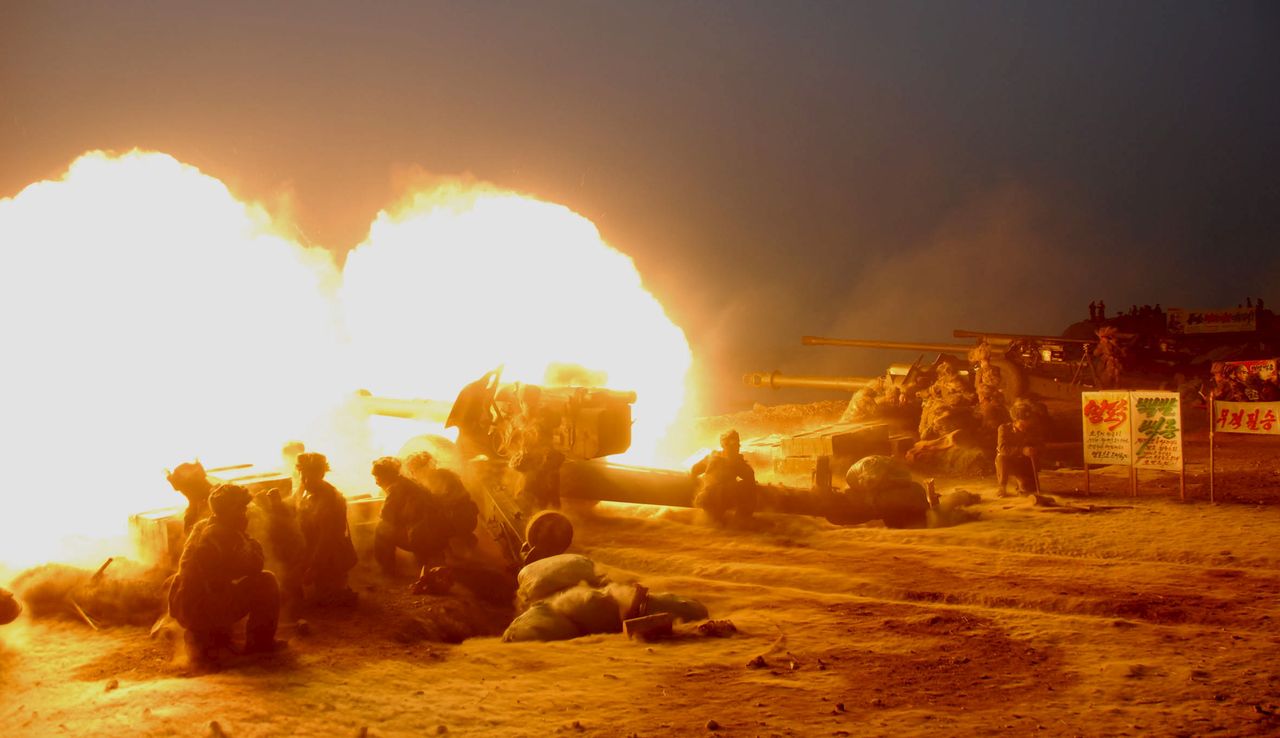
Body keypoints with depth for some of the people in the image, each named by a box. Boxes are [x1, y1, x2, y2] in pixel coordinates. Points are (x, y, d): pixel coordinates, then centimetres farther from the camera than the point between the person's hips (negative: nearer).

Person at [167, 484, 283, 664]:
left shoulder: (201, 527, 15)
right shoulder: (224, 534, -14)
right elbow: (253, 566, -13)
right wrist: (251, 541, -1)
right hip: (204, 611, -9)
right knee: (266, 582, -5)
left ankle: (201, 637, 24)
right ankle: (262, 641, 5)